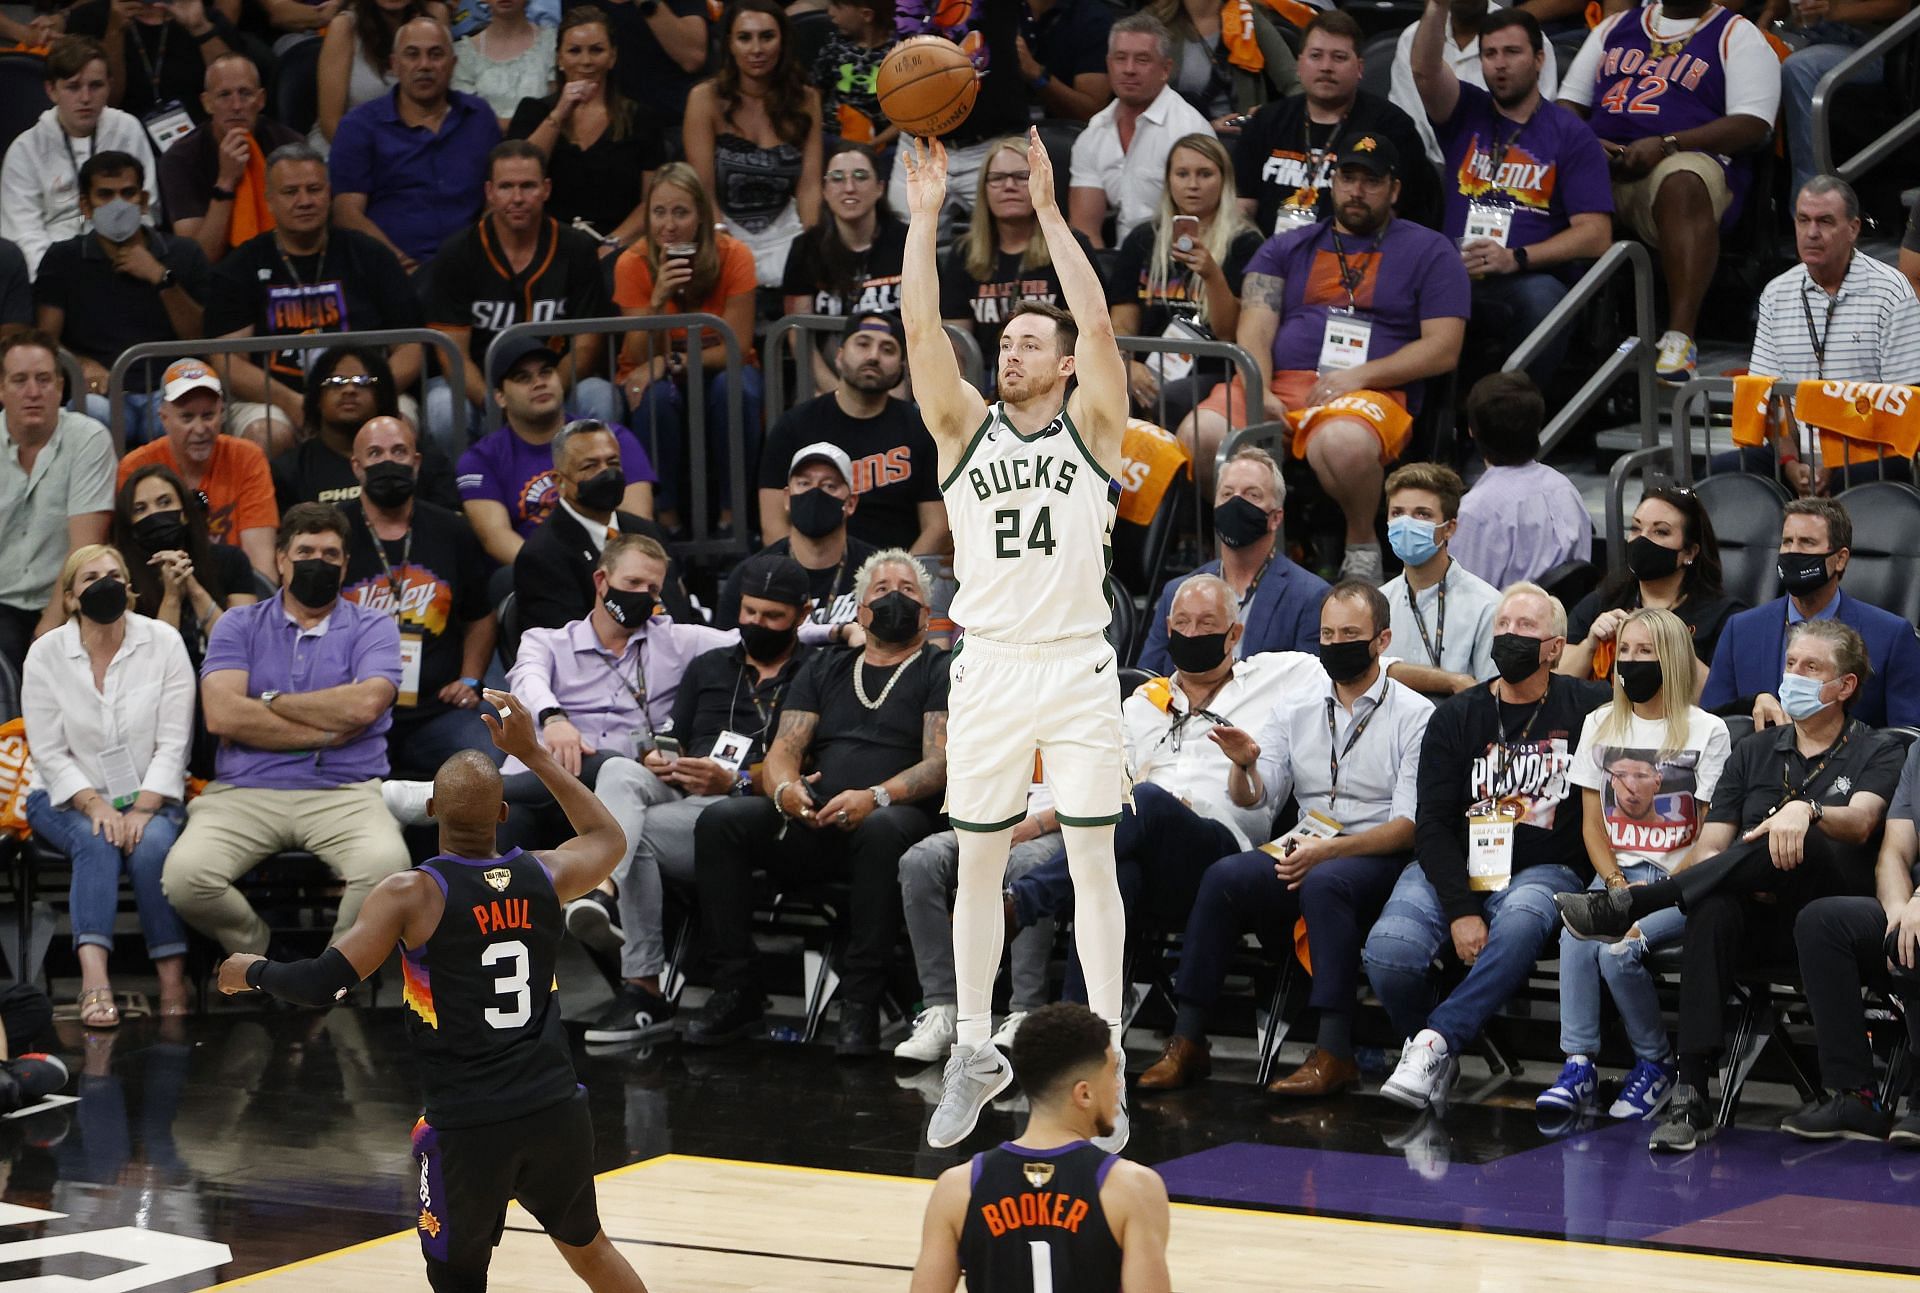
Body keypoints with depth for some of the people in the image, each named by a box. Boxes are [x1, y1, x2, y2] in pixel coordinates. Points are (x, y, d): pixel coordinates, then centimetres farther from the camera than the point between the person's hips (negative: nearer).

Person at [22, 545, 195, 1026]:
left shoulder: (163, 643, -1)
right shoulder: (46, 655, -1)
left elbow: (173, 743, -6)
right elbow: (49, 752, -4)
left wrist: (142, 809, -19)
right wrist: (96, 807, -19)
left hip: (149, 794, 0)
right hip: (67, 798, 0)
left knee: (152, 841, -32)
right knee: (97, 841, -32)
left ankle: (174, 986, -34)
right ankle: (94, 980, -48)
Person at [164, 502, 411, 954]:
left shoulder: (372, 628, 12)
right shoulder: (239, 625, 13)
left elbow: (364, 705, -9)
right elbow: (222, 714, -5)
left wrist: (270, 703, 0)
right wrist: (326, 734, -4)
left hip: (344, 793, -1)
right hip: (245, 790, 1)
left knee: (385, 865, -34)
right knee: (184, 875, -28)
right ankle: (259, 957, 3)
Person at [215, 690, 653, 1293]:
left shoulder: (411, 895, -10)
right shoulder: (544, 876, 2)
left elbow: (323, 984, -15)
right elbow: (609, 838, 25)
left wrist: (252, 971, 6)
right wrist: (533, 753, 28)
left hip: (467, 1125, -4)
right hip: (556, 1108, 4)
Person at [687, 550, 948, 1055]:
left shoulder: (941, 670, 11)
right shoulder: (825, 670, 25)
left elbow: (941, 762, -4)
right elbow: (783, 751, 14)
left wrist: (875, 796, -22)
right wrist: (785, 790, -11)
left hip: (897, 814, -4)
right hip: (811, 820, 4)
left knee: (882, 830, -40)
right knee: (720, 821, -22)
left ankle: (860, 1004, -36)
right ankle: (734, 991, -20)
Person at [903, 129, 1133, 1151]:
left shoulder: (1090, 426, 2)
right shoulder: (967, 428, 7)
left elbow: (1098, 323, -13)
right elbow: (921, 331, -6)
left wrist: (1047, 209, -15)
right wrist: (924, 218, -13)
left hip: (1078, 668, -2)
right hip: (990, 669, 2)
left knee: (1093, 864, 1)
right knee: (978, 867, 7)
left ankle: (1104, 1057, 6)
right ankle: (975, 1054, 18)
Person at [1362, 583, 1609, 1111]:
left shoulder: (1587, 708, 6)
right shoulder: (1455, 717, 8)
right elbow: (1433, 824, -1)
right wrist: (1460, 910, -15)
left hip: (1544, 870, -1)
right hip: (1453, 869, 1)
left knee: (1519, 924, -39)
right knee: (1389, 953, -28)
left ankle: (1436, 1042, -30)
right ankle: (1432, 1050, 0)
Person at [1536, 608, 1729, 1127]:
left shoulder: (1707, 731, 2)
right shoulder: (1600, 725, 15)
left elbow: (1711, 834, -2)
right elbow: (1592, 823, 11)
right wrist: (1617, 884, -7)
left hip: (1679, 883, -4)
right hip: (1615, 874, 4)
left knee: (1617, 949, -30)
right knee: (1575, 936, -29)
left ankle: (1655, 1063, -10)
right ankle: (1578, 1067, -29)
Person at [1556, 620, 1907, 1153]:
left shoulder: (1877, 752, 10)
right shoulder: (1754, 753, 22)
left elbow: (1860, 824, -12)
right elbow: (1710, 848, 13)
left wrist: (1806, 810, -34)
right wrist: (1749, 880, -11)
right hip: (1759, 919, 3)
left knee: (1801, 842, -36)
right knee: (1713, 907, -36)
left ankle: (1626, 906, -37)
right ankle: (1690, 1096, -44)